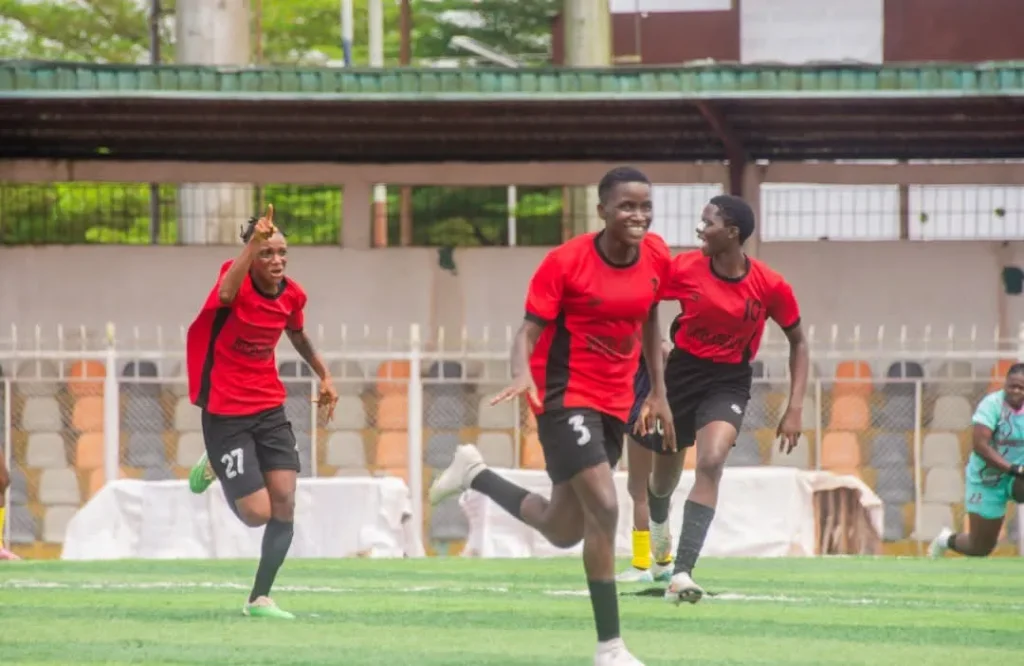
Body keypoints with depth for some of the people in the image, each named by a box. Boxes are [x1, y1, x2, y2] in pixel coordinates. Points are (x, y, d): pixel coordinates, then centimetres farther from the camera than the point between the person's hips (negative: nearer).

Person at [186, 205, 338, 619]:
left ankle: (260, 599, 6)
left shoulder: (292, 295, 1)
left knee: (284, 502, -6)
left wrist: (324, 375, 21)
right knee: (257, 513, -9)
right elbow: (226, 295, -45)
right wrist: (253, 243, -55)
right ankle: (215, 469, 24)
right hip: (225, 413, -6)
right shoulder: (238, 284, -17)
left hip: (270, 409, 6)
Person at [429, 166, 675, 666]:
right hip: (565, 396, -7)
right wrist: (523, 374, -37)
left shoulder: (656, 257, -1)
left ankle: (475, 474, 40)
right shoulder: (565, 261, -17)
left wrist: (658, 391, 16)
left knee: (563, 531, 14)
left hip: (615, 402, 7)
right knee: (603, 509, -20)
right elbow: (529, 330, -16)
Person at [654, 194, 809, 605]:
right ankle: (658, 520, 55)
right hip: (682, 371, 2)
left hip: (730, 382, -2)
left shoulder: (771, 287, -14)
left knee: (711, 463, -26)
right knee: (664, 476, 14)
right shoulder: (683, 269, -13)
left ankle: (682, 573, -29)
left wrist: (795, 409, -7)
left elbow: (798, 343, 0)